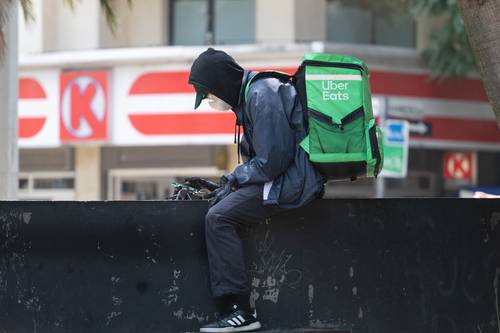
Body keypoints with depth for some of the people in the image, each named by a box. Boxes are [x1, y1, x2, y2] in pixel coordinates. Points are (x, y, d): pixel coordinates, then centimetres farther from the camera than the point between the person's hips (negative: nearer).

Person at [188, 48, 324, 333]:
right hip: (285, 178, 11)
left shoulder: (261, 97, -16)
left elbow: (272, 161, -21)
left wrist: (235, 178, -7)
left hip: (292, 181, -11)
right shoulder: (253, 93, 17)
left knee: (218, 218, -17)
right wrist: (232, 181, 8)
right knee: (220, 204, 15)